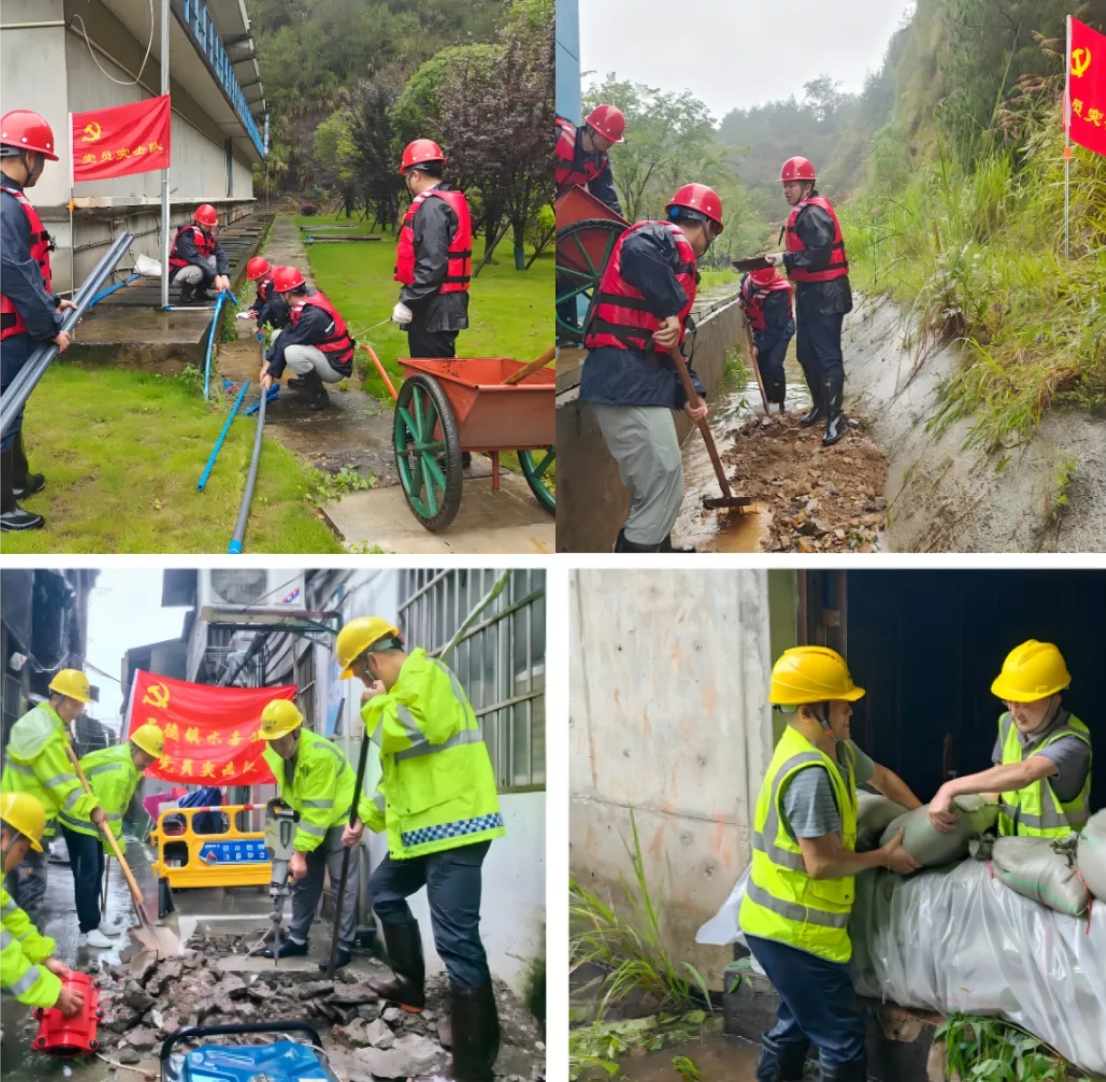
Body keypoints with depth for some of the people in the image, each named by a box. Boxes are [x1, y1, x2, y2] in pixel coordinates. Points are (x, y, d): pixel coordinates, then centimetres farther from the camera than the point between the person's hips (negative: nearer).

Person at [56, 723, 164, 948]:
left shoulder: (126, 761, 3)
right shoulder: (117, 771, -29)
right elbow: (108, 812, -25)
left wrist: (116, 840, 9)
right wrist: (117, 844, -16)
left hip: (91, 821, 10)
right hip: (80, 821, -10)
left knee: (96, 871, 15)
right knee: (87, 873, -11)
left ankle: (94, 921, 24)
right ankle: (88, 930, -10)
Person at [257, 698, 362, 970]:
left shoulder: (319, 754, -33)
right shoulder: (275, 750, -8)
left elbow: (318, 810, -30)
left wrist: (300, 853, -29)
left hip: (339, 818, -8)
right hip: (311, 818, 8)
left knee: (342, 884, -7)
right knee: (303, 882, 11)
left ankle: (343, 947, -2)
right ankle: (297, 940, 19)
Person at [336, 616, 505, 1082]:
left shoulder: (425, 674, -11)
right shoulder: (402, 688, 21)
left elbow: (410, 735, -25)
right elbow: (398, 771, 29)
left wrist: (376, 703, -7)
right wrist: (366, 817, 30)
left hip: (453, 823, -11)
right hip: (424, 825, 11)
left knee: (456, 939, -13)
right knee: (385, 890, 30)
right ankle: (411, 984, 44)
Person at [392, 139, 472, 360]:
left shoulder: (431, 208, -16)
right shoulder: (450, 202, 15)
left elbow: (432, 265, -25)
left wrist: (408, 302, -22)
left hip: (433, 309, -10)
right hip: (441, 306, 10)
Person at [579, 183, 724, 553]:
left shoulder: (676, 257, 25)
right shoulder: (664, 237, -4)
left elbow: (670, 345, 22)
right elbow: (635, 253, -31)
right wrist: (672, 310, -26)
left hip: (639, 381, 10)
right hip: (626, 381, -10)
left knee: (660, 481, 23)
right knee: (663, 484, -8)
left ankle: (659, 550, 40)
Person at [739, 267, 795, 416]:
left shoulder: (779, 294, -36)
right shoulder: (748, 280, -16)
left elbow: (775, 328, -30)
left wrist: (759, 345, -28)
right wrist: (741, 298, -4)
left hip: (781, 331, -7)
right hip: (761, 330, 7)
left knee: (774, 364, -20)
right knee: (761, 365, 7)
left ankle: (778, 401, -7)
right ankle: (769, 400, 20)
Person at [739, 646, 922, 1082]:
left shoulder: (835, 748, 4)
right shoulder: (810, 774, -27)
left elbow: (881, 777, 24)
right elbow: (821, 864, -25)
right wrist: (886, 857, -11)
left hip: (782, 921, 10)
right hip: (795, 929, -10)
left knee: (797, 1022, 25)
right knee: (843, 1042, -1)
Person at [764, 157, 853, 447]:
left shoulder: (814, 213, -17)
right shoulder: (804, 212, 16)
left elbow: (820, 254, -26)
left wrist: (786, 259, -22)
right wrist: (786, 260, 7)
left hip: (825, 294, -11)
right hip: (810, 292, 11)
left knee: (827, 356, -9)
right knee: (807, 353, 17)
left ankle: (835, 417, -6)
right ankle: (820, 405, 31)